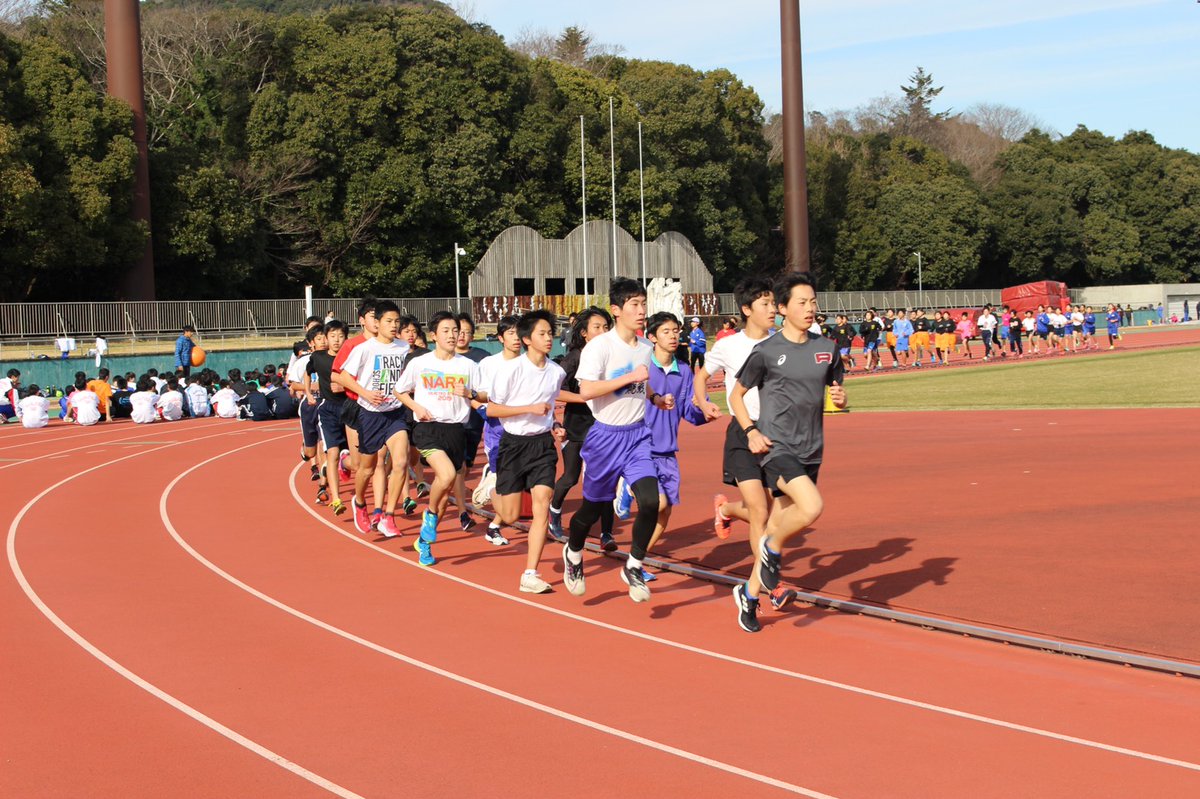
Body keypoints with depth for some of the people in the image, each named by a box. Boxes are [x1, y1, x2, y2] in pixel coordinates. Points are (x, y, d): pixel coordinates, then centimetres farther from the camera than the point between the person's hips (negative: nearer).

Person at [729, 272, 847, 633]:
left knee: (779, 524, 9)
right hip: (776, 447, -5)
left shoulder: (826, 349, 8)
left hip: (810, 451, 5)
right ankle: (772, 549, 2)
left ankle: (749, 593, 27)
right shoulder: (766, 352, -5)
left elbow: (835, 391, 21)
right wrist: (751, 430, -10)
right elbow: (737, 394, 5)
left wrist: (840, 398, -3)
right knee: (812, 507, -27)